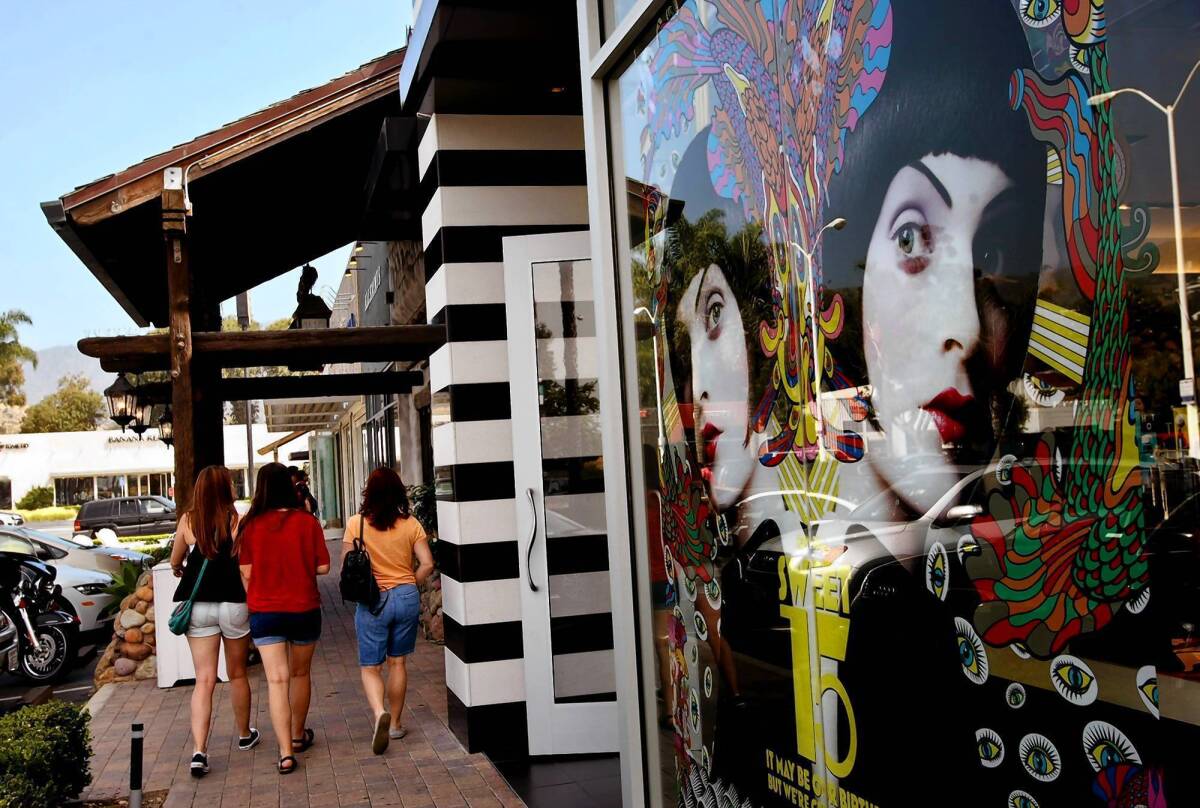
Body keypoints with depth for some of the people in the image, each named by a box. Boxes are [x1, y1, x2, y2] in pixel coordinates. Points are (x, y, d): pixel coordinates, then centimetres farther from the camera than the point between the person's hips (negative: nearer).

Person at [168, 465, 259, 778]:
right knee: (237, 675, 17)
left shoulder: (188, 520, -2)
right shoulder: (236, 520, -9)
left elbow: (175, 562, 11)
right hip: (233, 604, -1)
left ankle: (199, 750, -9)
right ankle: (244, 735, 34)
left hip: (198, 607, 1)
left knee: (204, 680, 3)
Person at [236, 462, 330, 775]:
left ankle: (285, 752, -8)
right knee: (300, 674, 19)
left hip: (264, 612, -1)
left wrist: (255, 601, 13)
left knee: (277, 680, 0)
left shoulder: (250, 525, -7)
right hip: (304, 610, 1)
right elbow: (323, 566, -5)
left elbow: (246, 573, -4)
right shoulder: (307, 522, -8)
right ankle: (299, 735, 36)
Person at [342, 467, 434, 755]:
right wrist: (409, 586, 8)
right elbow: (426, 564, -7)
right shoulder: (411, 524, -5)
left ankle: (379, 712, -18)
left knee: (370, 667, 8)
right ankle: (396, 724, 23)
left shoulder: (356, 524, -8)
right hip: (407, 598, 2)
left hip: (372, 601, -2)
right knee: (398, 662, 15)